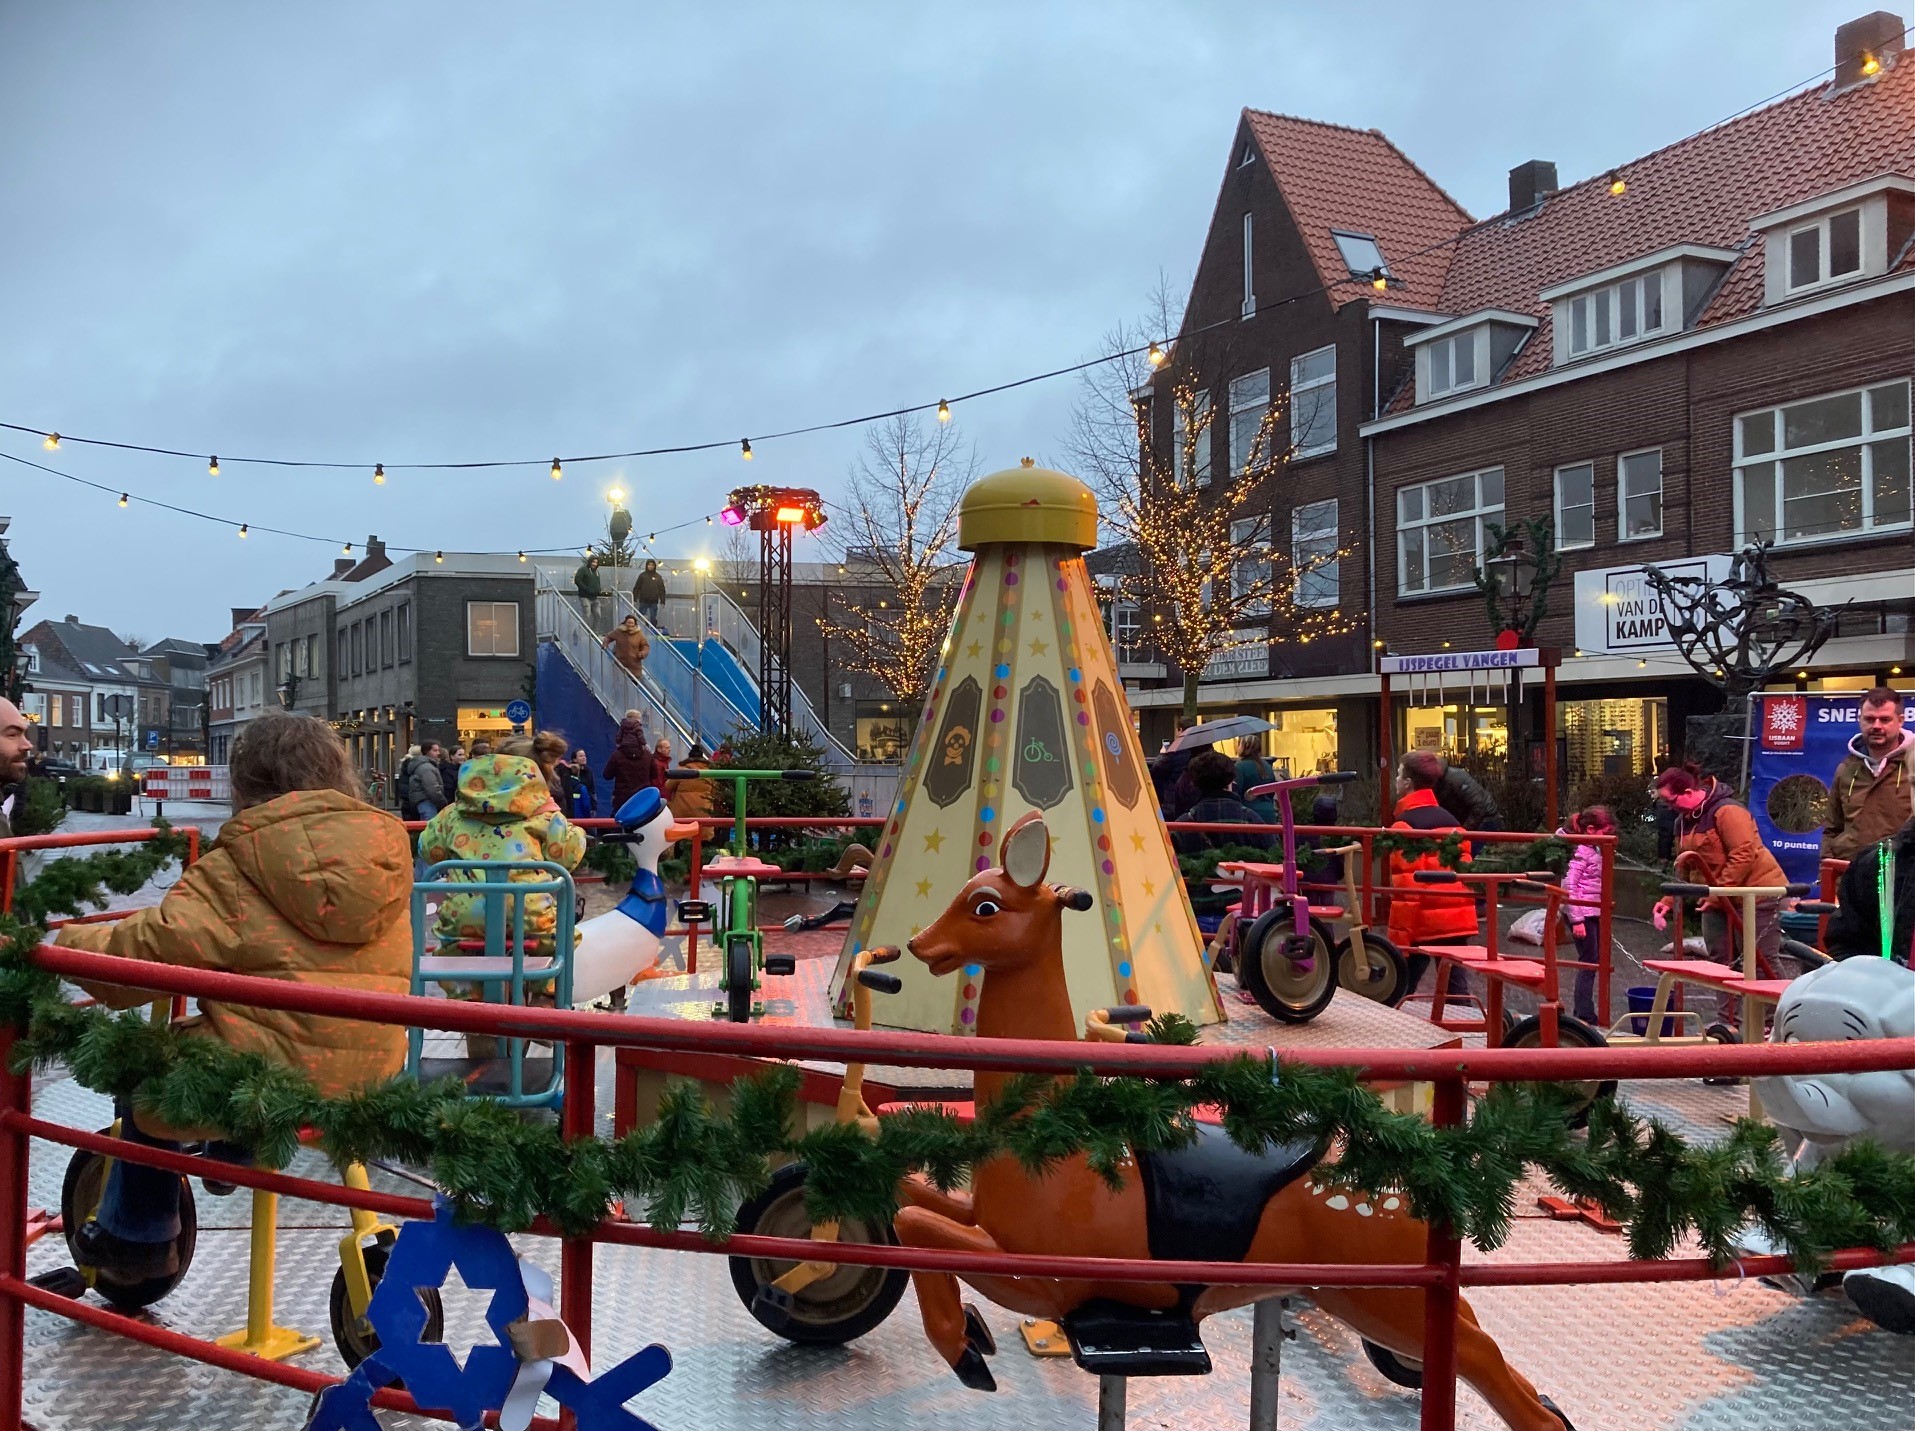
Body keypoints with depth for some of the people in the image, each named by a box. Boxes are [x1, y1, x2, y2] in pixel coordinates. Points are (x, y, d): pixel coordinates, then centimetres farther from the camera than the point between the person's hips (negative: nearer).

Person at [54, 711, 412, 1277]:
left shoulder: (241, 863, -11)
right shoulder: (385, 844, 5)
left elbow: (154, 951, -17)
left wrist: (65, 944, -1)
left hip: (265, 1078, -6)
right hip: (373, 1077, 6)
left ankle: (135, 1237, 32)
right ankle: (233, 1155, 50)